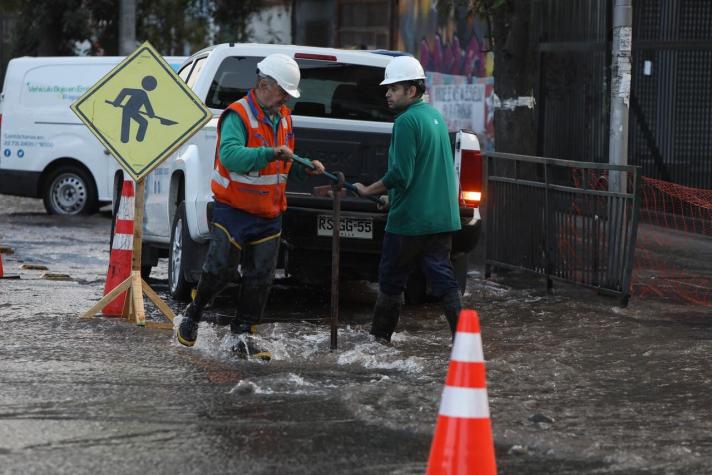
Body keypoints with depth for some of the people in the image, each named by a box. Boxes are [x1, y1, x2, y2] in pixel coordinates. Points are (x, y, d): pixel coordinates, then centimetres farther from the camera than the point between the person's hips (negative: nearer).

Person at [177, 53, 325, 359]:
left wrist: (305, 169, 4)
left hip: (269, 216, 7)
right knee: (219, 270, -5)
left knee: (260, 278, 3)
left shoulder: (283, 118, 12)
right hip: (234, 211, -7)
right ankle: (193, 315, 20)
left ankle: (243, 337, 10)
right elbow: (230, 155, -32)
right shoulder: (238, 115, -14)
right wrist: (271, 153, -42)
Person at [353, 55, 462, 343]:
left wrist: (368, 190, -8)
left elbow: (400, 174, -21)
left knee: (391, 280, 7)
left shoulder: (407, 121, -15)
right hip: (442, 217, 8)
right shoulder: (435, 116, 14)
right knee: (442, 277, 6)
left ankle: (380, 336, 17)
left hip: (409, 220, -8)